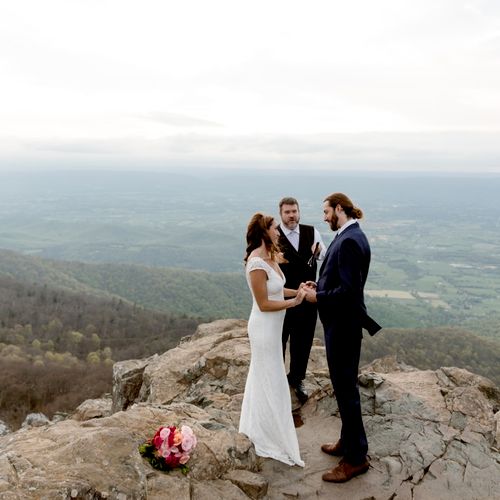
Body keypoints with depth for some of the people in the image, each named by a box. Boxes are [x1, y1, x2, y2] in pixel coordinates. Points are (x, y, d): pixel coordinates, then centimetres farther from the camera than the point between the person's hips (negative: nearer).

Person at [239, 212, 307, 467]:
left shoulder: (269, 257, 2)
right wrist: (294, 301, -17)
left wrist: (296, 291, 0)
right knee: (270, 382, 5)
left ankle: (256, 426, 42)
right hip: (265, 327, -9)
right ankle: (269, 440, 22)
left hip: (271, 326, 9)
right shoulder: (257, 264, -26)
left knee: (262, 376, 23)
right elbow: (264, 304, -22)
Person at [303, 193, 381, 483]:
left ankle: (356, 457, 16)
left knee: (346, 389, 1)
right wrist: (320, 287, 5)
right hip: (340, 322, 10)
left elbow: (348, 290, -26)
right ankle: (349, 442, 35)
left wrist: (317, 297, -14)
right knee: (344, 386, 20)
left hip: (343, 325, -10)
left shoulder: (349, 240, -22)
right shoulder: (349, 236, 10)